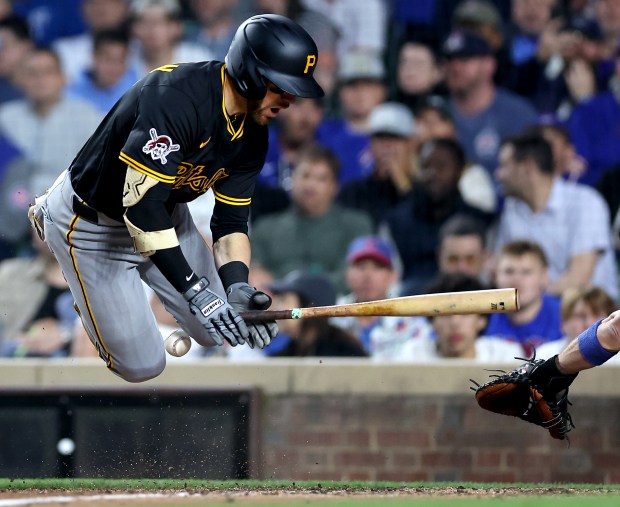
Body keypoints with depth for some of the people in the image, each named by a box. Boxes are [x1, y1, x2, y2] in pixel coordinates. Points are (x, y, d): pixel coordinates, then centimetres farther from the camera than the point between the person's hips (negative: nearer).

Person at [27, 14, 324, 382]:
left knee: (217, 331, 11)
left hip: (165, 212, 8)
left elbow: (231, 221, -5)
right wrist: (194, 289, -44)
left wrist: (237, 286, -25)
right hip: (92, 223, -8)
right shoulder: (178, 95, -37)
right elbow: (142, 206, -41)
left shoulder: (252, 135, -9)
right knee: (142, 365, -2)